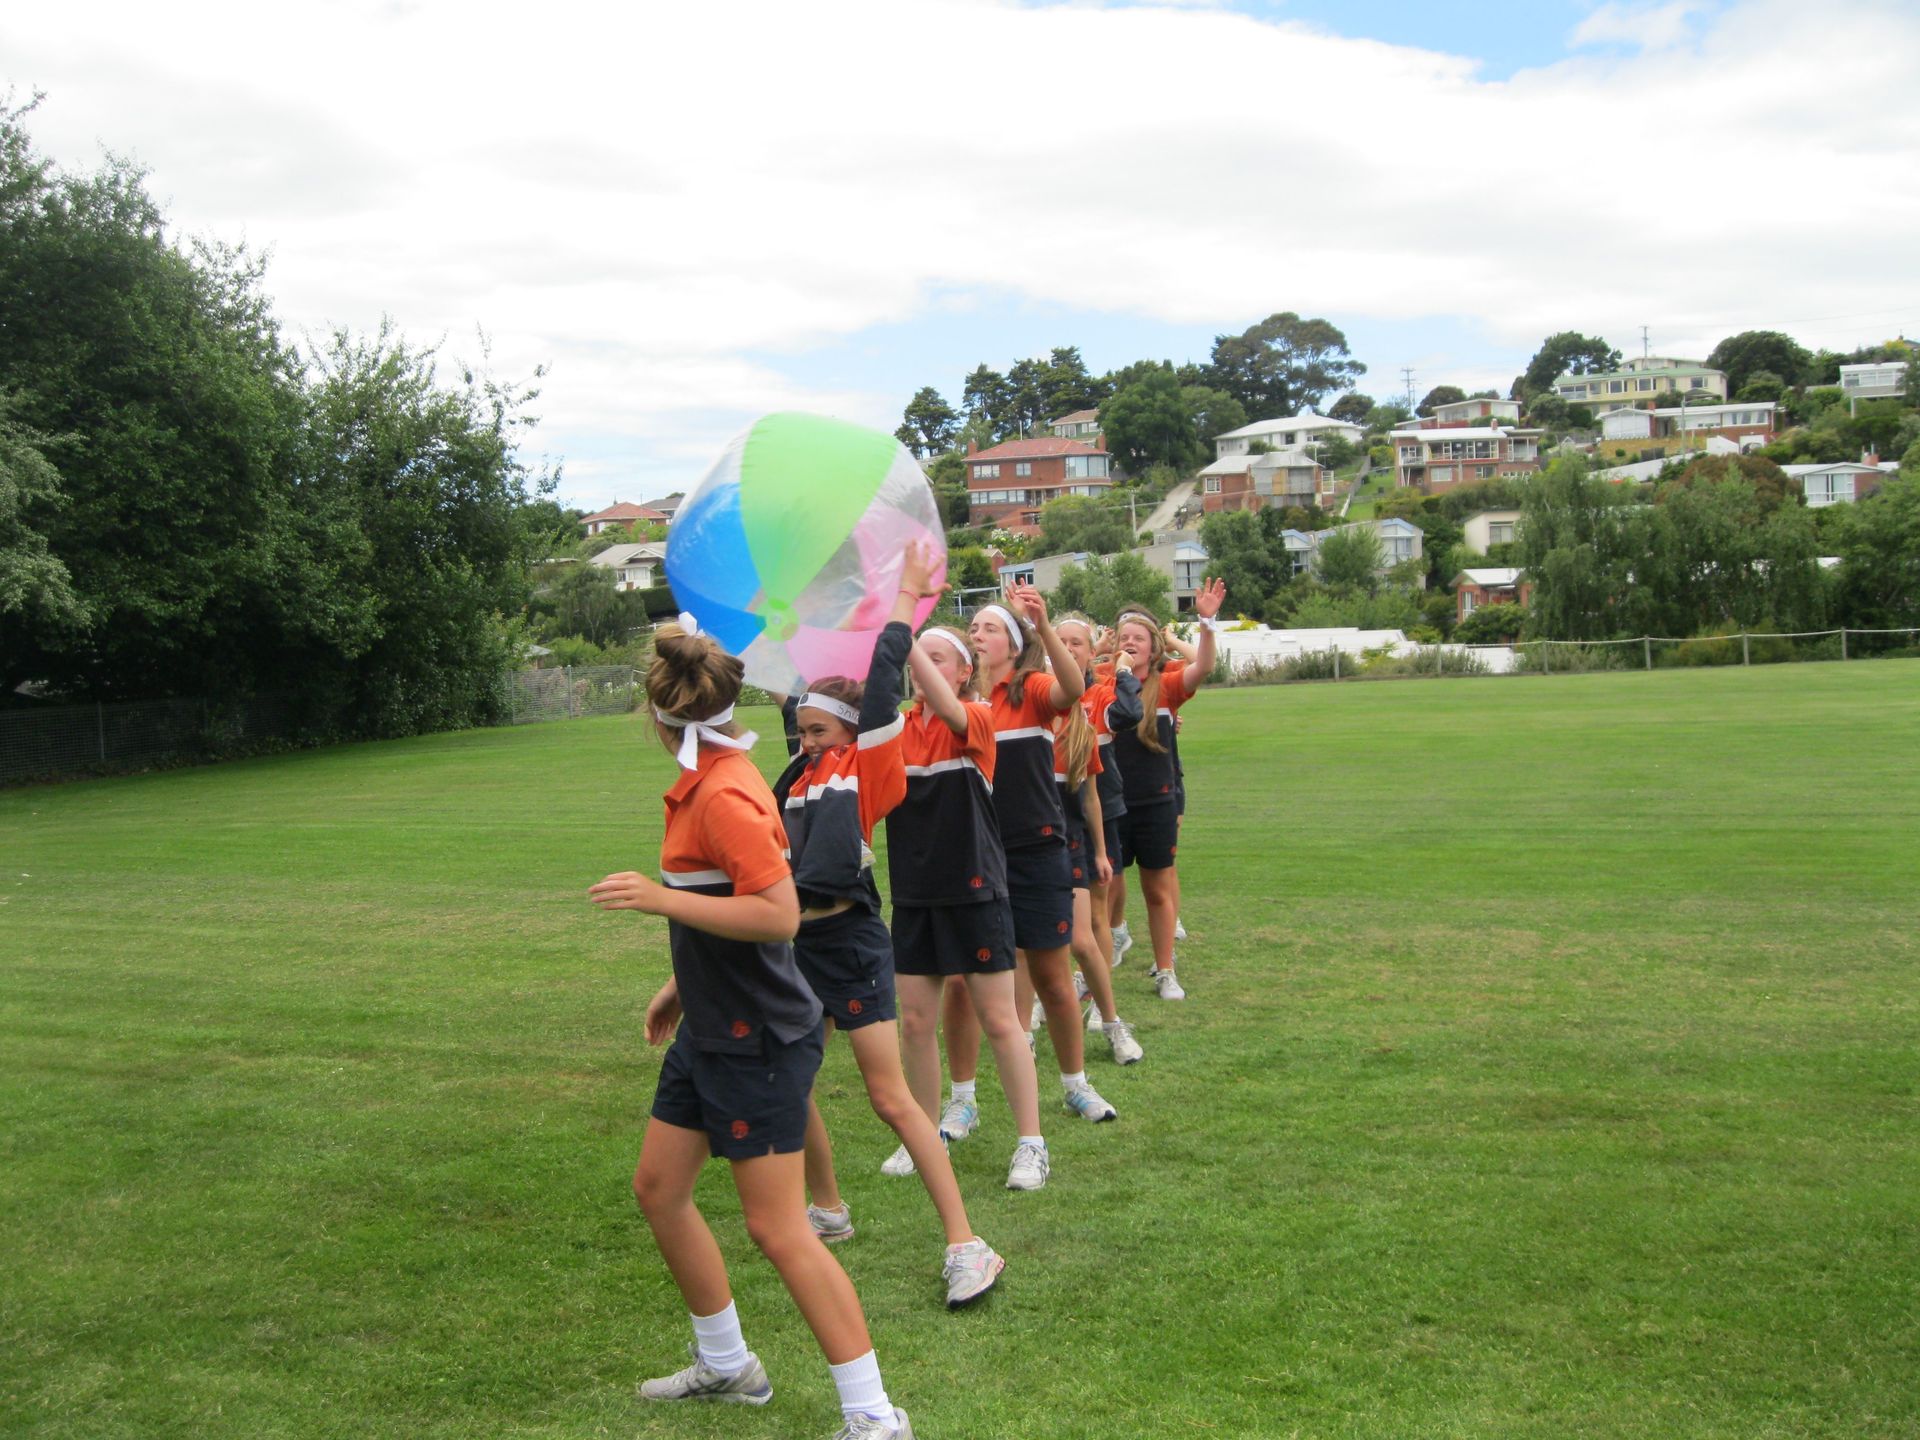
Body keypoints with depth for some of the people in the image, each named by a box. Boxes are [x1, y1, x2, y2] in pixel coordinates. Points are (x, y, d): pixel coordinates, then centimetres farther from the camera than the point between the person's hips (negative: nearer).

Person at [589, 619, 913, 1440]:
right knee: (658, 1188, 18)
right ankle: (726, 1366, 36)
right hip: (711, 1030, 10)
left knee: (776, 1229, -5)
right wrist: (681, 985, 24)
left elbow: (779, 915, -28)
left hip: (757, 1040, -10)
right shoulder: (702, 783, 7)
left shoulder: (723, 795, -22)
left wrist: (660, 899, -25)